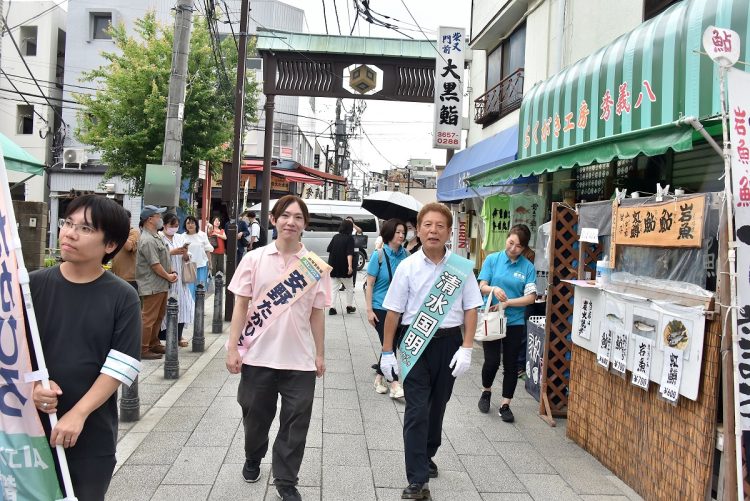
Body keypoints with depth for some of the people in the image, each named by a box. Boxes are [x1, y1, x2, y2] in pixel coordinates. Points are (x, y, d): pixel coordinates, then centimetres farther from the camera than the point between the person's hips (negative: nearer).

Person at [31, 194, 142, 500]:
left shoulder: (122, 297, -7)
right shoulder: (32, 285, -2)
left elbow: (122, 366, -10)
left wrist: (78, 413, -17)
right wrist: (31, 385, -15)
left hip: (93, 434, -1)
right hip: (31, 426, 1)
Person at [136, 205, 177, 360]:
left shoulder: (156, 236, 16)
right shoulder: (147, 240, -18)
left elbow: (165, 258, 20)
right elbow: (155, 264, -20)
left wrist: (172, 272, 6)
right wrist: (168, 277, -9)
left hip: (161, 285, 10)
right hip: (152, 286, -10)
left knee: (159, 316, 18)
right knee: (148, 318, -5)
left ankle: (154, 344, 29)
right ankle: (142, 350, 2)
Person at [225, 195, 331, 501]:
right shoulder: (254, 259, -2)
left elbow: (317, 313, 4)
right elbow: (241, 305, 0)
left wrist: (320, 354, 5)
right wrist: (232, 348, -3)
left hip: (300, 360, 0)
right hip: (258, 356, 1)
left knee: (295, 424, 6)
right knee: (256, 417, 18)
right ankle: (253, 459, 47)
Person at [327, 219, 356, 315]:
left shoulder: (335, 237, 4)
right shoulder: (349, 238, -9)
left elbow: (329, 249, 9)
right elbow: (349, 253, -20)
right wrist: (350, 266, -26)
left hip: (333, 266, 4)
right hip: (344, 267, -4)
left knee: (334, 287, 7)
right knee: (349, 288, 14)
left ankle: (332, 308, -1)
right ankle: (349, 306, 22)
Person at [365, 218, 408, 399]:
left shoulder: (405, 255, 0)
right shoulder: (379, 255, -10)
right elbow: (369, 284, -8)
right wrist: (369, 310, -11)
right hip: (381, 308, -4)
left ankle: (379, 377, 28)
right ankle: (394, 385, 0)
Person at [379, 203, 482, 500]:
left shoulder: (462, 267, -3)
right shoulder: (407, 267, -7)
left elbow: (471, 309, 0)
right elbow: (393, 311, -3)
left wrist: (466, 348, -7)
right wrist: (387, 352, -1)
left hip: (448, 342, 2)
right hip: (415, 342, -2)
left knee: (437, 407, 17)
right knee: (417, 411, -3)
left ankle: (427, 457, 40)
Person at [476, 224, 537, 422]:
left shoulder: (528, 267, -2)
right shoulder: (492, 259, -2)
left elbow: (530, 297, -7)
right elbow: (482, 286, -4)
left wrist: (507, 303, -19)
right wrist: (493, 289, -26)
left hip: (514, 322, 1)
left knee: (511, 364, 6)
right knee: (492, 361, -1)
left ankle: (505, 405, 20)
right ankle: (486, 392, 28)